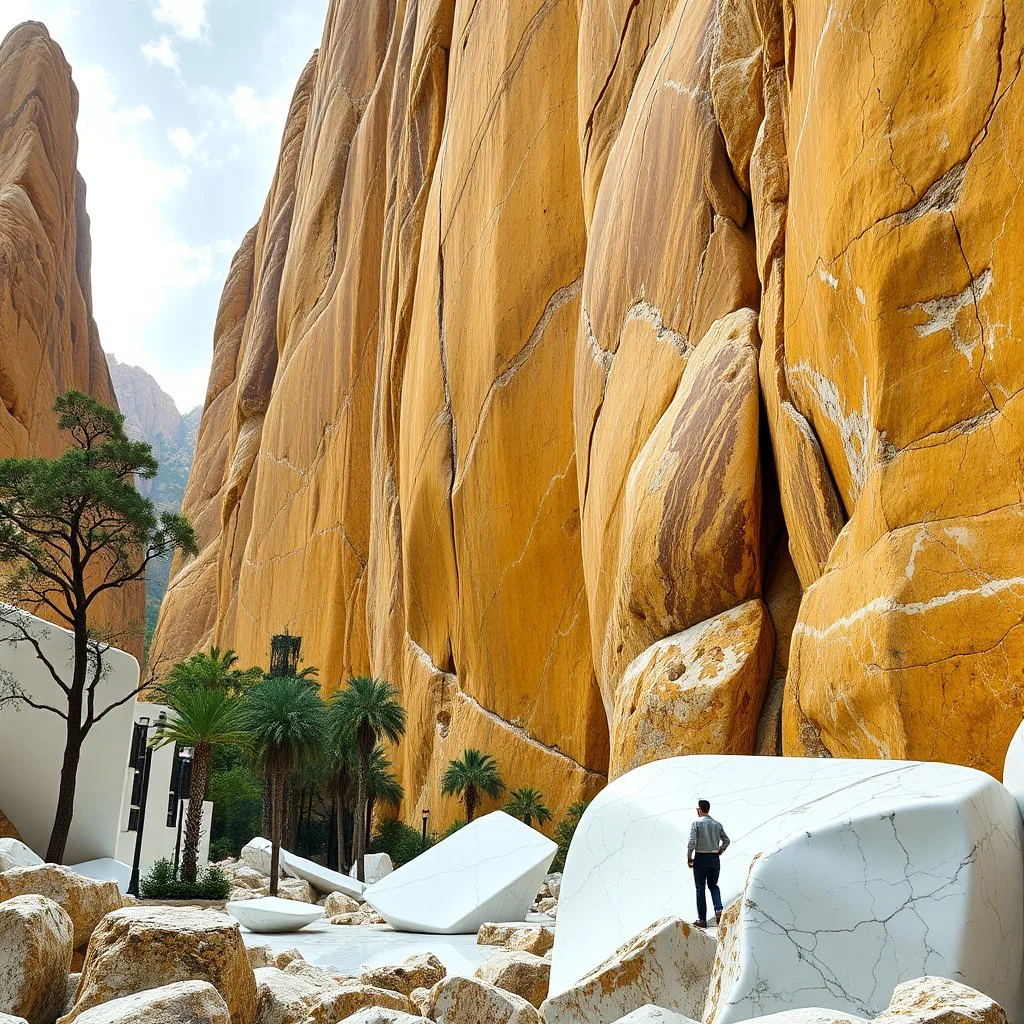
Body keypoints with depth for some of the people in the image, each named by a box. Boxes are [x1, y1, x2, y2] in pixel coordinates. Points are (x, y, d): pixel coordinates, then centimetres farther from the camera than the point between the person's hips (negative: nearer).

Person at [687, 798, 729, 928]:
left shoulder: (697, 823, -9)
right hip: (715, 859, 4)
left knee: (700, 888, 5)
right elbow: (726, 841, 5)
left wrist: (689, 857, -5)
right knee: (713, 886, 18)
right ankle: (718, 909, -6)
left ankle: (702, 919, 6)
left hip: (700, 859, -4)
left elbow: (692, 842, -16)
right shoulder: (717, 824, 5)